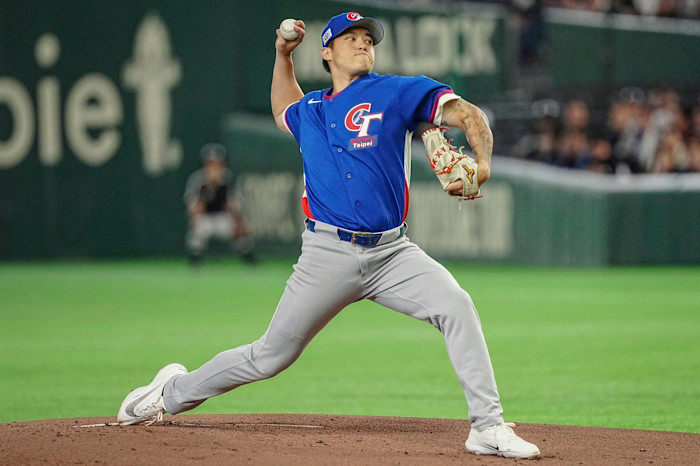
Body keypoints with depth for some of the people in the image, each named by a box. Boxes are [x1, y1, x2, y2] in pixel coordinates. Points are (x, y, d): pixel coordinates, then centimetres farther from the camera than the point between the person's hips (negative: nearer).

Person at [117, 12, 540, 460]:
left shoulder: (396, 93, 2)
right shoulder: (310, 111, 13)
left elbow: (468, 114, -9)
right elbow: (283, 112, 40)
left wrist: (482, 164, -28)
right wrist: (283, 55, 27)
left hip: (392, 253, -1)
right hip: (330, 254, 1)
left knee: (456, 306, -24)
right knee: (270, 356, 4)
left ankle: (488, 427, -19)